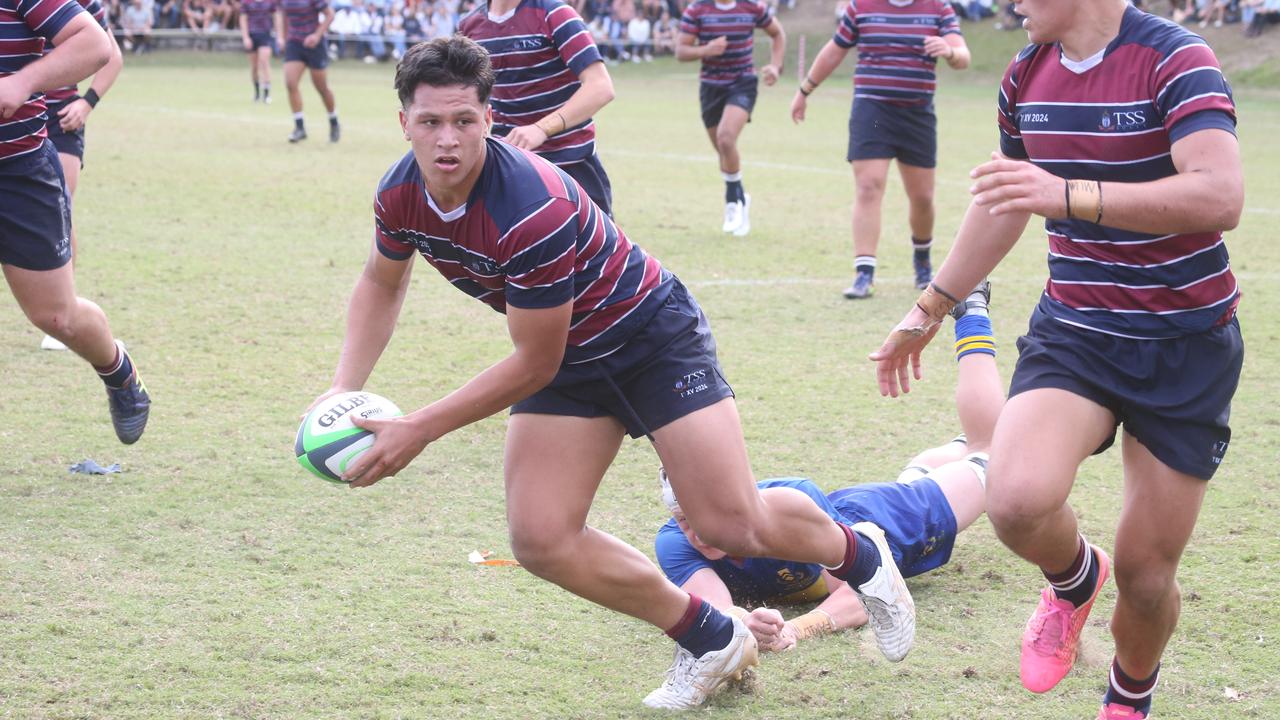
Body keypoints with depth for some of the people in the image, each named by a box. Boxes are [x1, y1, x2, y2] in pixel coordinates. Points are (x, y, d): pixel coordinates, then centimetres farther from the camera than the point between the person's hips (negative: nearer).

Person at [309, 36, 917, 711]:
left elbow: (533, 364, -27)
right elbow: (382, 283, 12)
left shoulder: (532, 208, -35)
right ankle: (712, 642, 11)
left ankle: (860, 556, 22)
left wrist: (418, 430, -25)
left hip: (653, 336, -7)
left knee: (732, 525, -13)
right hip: (567, 359, 7)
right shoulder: (400, 195, -12)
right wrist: (344, 389, -2)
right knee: (540, 540, -9)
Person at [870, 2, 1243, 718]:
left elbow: (1220, 195, -33)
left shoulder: (1176, 61, -17)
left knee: (1146, 572, 2)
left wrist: (1071, 196, -43)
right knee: (1018, 498, -25)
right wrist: (930, 310, 27)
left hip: (1187, 344, -4)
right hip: (1072, 331, 4)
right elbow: (1004, 204, 21)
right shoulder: (1026, 76, 4)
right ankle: (1075, 580, 11)